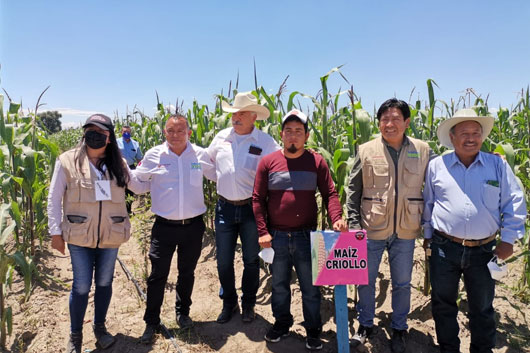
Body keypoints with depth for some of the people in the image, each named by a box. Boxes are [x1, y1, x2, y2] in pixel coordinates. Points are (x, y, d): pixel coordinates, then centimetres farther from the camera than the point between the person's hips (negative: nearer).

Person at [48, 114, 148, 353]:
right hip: (80, 235, -2)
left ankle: (99, 327, 37)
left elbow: (141, 186, 8)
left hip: (110, 235, 3)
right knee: (81, 286, 6)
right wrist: (55, 232, -3)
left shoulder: (117, 164, 3)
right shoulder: (68, 161, -5)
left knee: (104, 282, 15)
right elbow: (54, 199, -1)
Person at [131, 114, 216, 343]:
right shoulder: (154, 155, -2)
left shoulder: (200, 155, 0)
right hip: (164, 227, -1)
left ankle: (182, 313, 39)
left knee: (187, 273, 18)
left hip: (193, 226, 1)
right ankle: (151, 322, 24)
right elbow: (136, 180, 7)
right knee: (157, 275, 5)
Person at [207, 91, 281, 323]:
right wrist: (219, 179, 9)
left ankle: (248, 305, 32)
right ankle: (229, 304, 32)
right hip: (225, 207, 3)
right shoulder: (221, 137, 6)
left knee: (251, 260, 9)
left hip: (251, 208, -3)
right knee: (224, 261, 9)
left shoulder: (265, 142, -6)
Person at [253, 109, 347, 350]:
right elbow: (258, 199, 0)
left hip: (306, 236, -1)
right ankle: (282, 322, 40)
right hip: (276, 237, 1)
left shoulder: (316, 162, -1)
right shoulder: (268, 162, -1)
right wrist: (263, 231, -5)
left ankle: (313, 330, 32)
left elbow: (329, 194, 0)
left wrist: (336, 218, -18)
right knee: (279, 285, 18)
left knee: (310, 287, 12)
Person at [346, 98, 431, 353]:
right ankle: (365, 325, 35)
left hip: (406, 231, 1)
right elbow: (353, 189, 0)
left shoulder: (422, 151, -2)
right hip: (372, 228, 0)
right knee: (366, 280, 13)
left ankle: (399, 329, 37)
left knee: (402, 283, 15)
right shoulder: (366, 150, -3)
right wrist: (354, 223, -5)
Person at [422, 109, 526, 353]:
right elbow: (427, 203, 10)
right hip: (444, 248, 0)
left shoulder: (498, 165, 2)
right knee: (443, 303, 13)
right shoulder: (436, 166, 2)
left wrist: (508, 239, -1)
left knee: (482, 307, 16)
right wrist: (427, 234, 11)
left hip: (483, 250, 0)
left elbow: (514, 203, 4)